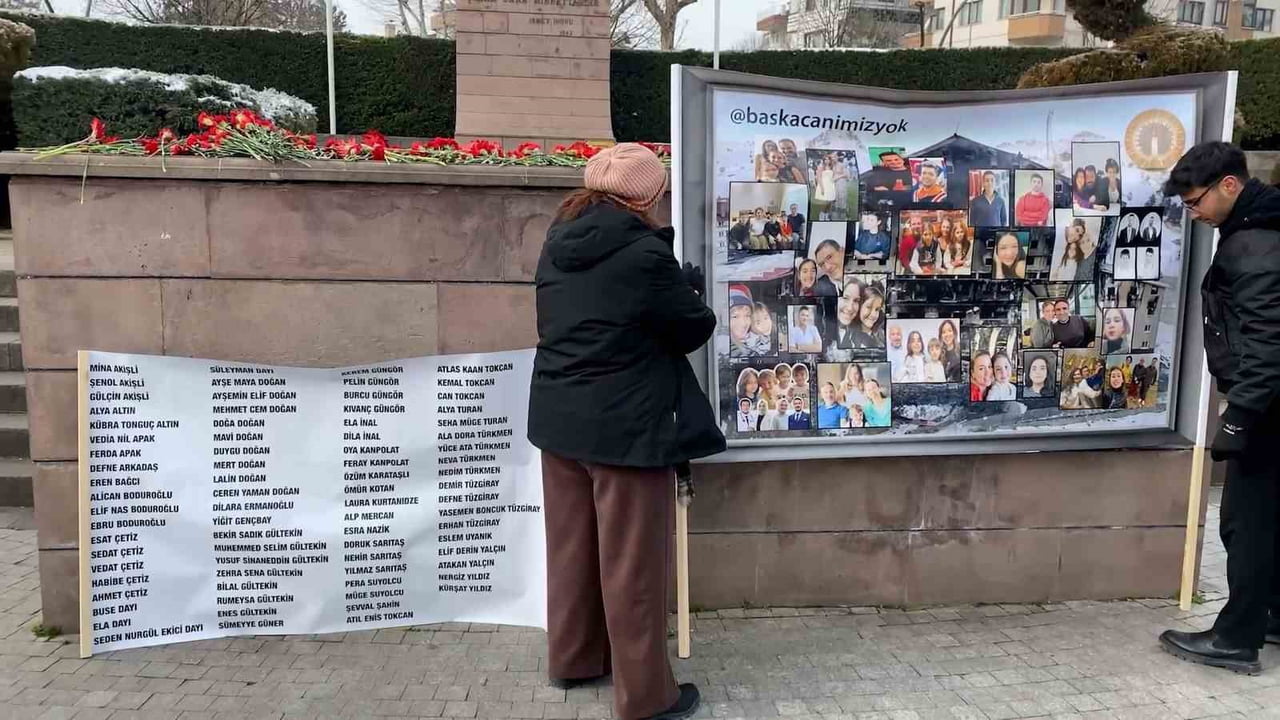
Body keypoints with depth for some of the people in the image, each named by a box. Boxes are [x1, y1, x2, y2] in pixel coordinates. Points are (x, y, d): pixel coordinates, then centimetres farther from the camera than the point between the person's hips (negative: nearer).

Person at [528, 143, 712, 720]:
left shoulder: (557, 244, 3)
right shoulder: (645, 254, -19)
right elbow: (694, 330, -8)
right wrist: (690, 295, 14)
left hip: (558, 417, 7)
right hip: (626, 427, -7)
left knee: (573, 546, 20)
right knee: (631, 563, 4)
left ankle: (572, 658, 37)